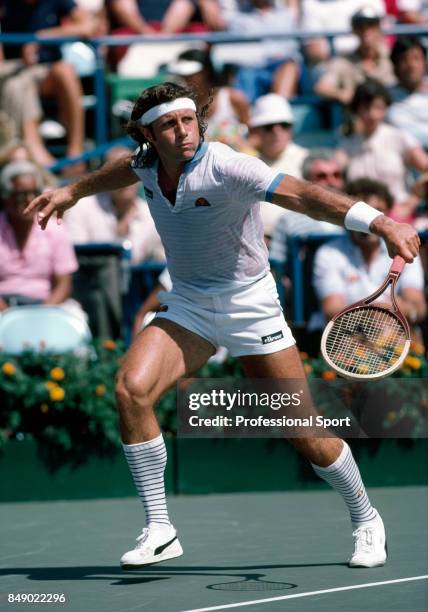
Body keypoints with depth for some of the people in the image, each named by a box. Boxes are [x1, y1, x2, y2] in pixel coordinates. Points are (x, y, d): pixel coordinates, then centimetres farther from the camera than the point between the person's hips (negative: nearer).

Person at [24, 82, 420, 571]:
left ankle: (366, 520, 24)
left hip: (249, 305, -5)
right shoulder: (148, 163, -4)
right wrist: (72, 192, 36)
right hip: (187, 306, 5)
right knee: (131, 389, -21)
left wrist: (381, 224, -49)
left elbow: (303, 195, -37)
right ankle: (159, 531, -12)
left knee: (304, 432, -3)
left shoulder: (224, 167, -24)